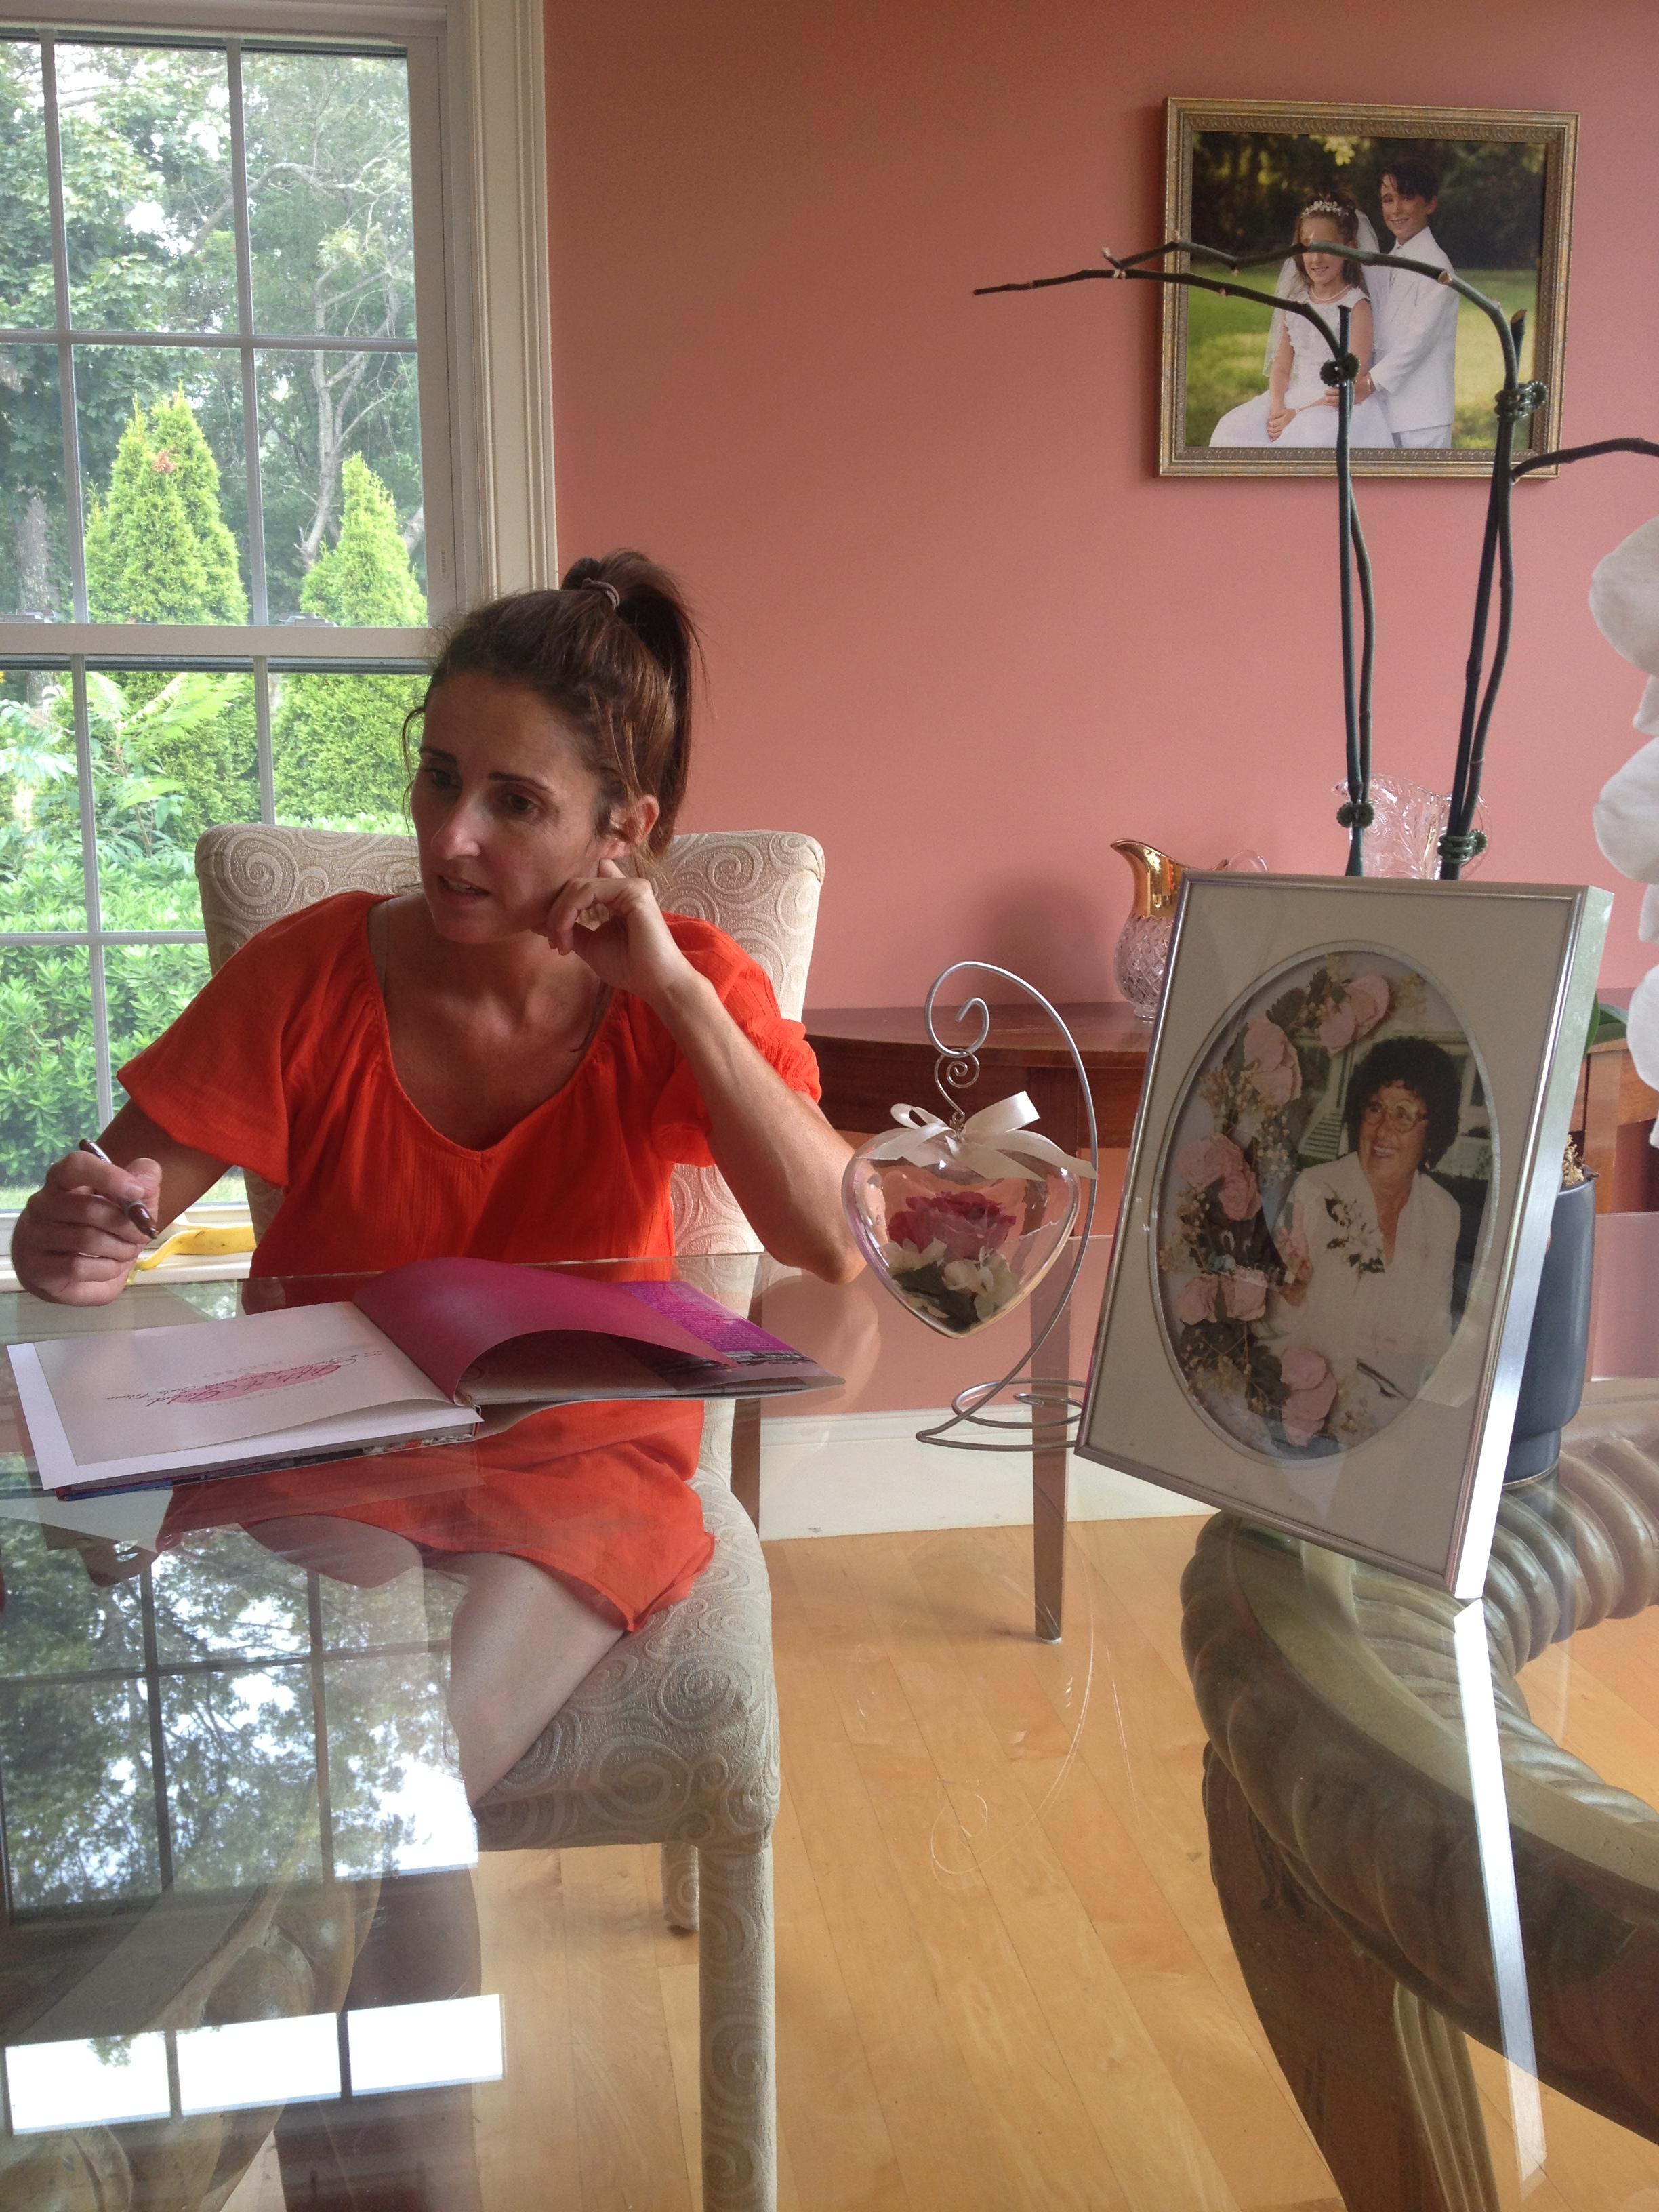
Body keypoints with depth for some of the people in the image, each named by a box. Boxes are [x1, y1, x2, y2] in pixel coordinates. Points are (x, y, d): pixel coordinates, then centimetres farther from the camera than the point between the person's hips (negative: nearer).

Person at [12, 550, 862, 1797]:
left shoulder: (690, 996, -7)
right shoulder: (312, 973, -8)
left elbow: (836, 1249, -20)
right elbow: (108, 1215, -8)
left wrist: (673, 992, -23)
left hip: (577, 1464, 0)